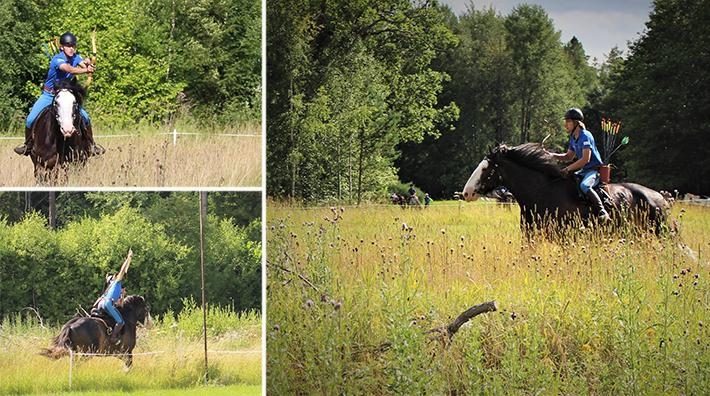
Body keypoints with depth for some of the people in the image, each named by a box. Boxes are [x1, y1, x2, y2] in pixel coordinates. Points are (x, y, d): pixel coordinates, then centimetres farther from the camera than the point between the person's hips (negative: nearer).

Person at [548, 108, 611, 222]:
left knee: (584, 186, -37)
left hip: (594, 170, -10)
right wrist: (552, 155, 6)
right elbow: (569, 156, 21)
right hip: (583, 171, 10)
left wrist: (568, 169, -20)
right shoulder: (573, 138, 11)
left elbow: (585, 159, -24)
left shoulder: (585, 136, -17)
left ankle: (602, 212, -38)